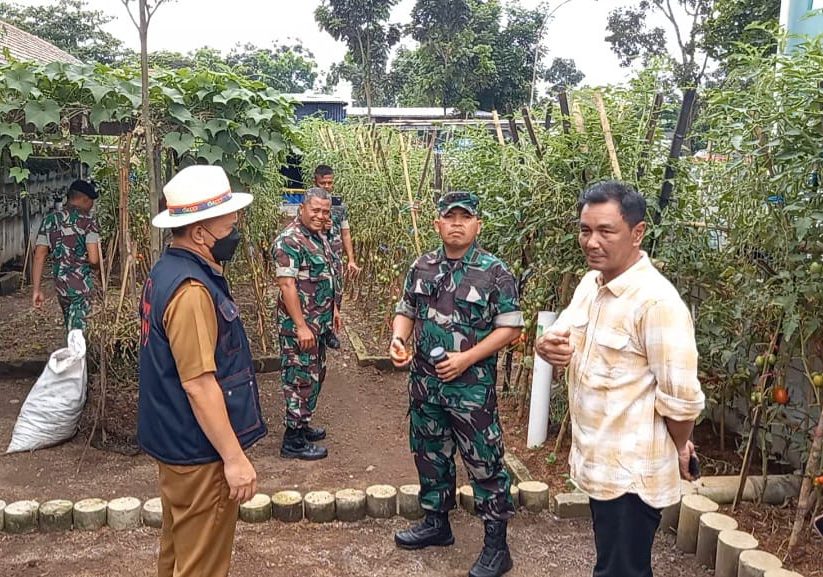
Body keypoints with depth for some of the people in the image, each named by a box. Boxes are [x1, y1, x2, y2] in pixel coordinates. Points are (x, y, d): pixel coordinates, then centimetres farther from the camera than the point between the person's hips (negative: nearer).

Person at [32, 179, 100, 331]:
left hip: (60, 283, 5)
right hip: (82, 283, -5)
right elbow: (93, 259, -18)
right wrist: (99, 266, 6)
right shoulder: (88, 221, -9)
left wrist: (37, 289, 2)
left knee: (71, 326, 24)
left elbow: (39, 256, 0)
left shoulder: (50, 219, 5)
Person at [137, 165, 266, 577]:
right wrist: (234, 458, -22)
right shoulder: (191, 290, -26)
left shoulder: (169, 269, 6)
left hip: (176, 439, 10)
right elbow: (199, 386, -27)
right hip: (200, 450, -10)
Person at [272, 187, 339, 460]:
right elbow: (287, 285, -24)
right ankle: (293, 441, 7)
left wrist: (333, 309, 21)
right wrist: (301, 326, -25)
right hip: (300, 325, -10)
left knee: (315, 376, 18)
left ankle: (302, 425, 33)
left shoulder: (319, 237, 11)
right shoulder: (290, 240, -19)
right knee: (301, 379, -3)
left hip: (319, 322, 10)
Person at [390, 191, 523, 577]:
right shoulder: (422, 267, 5)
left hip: (472, 387, -5)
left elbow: (510, 327, -10)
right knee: (430, 455, 18)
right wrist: (397, 340, -6)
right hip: (425, 382, 6)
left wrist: (467, 358, -18)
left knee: (484, 464, 2)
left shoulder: (494, 272, -10)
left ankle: (496, 546, 15)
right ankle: (436, 523, 38)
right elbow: (406, 311, 15)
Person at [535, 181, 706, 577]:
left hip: (632, 470, -8)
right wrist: (547, 347, -9)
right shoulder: (589, 283, 3)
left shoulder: (656, 302, -25)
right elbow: (561, 336, 15)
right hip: (597, 459, 8)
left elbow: (681, 398, -22)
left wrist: (679, 451, -5)